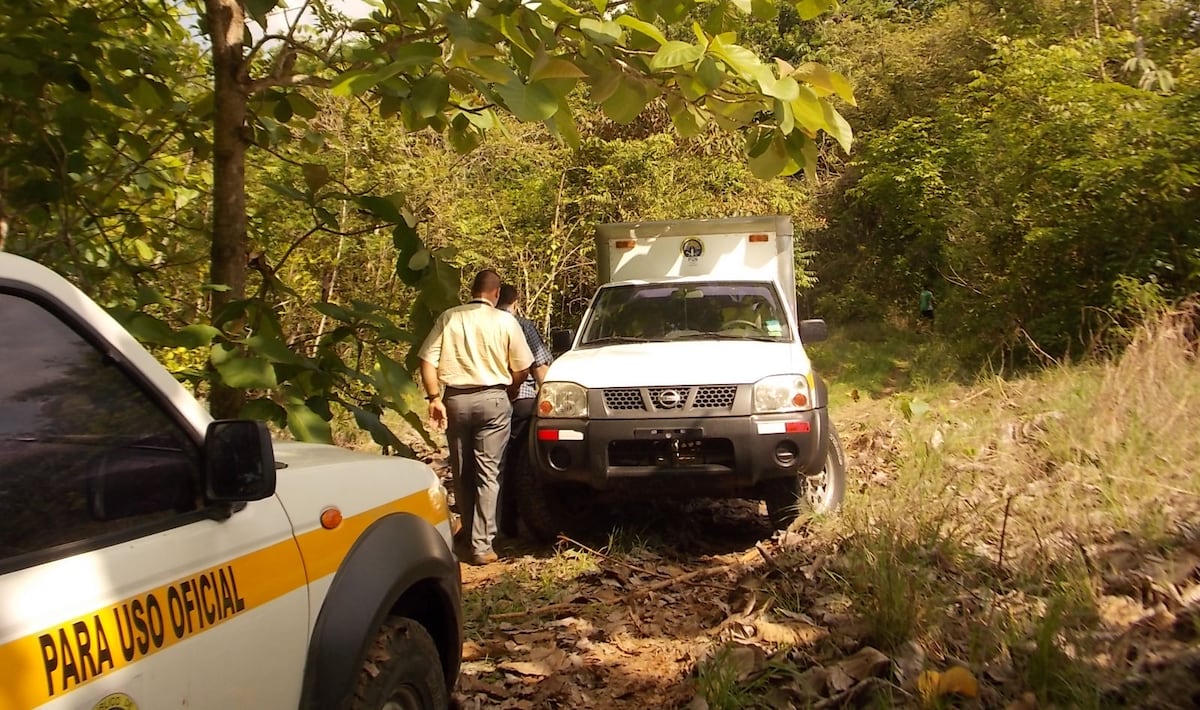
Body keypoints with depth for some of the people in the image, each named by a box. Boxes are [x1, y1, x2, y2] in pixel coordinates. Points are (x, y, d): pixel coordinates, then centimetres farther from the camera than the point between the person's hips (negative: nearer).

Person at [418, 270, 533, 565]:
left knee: (462, 473, 14)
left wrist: (434, 398, -2)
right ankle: (481, 546, -4)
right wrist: (509, 391, 20)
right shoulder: (505, 321, -1)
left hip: (455, 400, 2)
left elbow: (428, 361, -4)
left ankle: (470, 535, 25)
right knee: (487, 474, 0)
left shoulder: (448, 318, 3)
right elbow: (521, 369, 2)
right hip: (492, 400, -2)